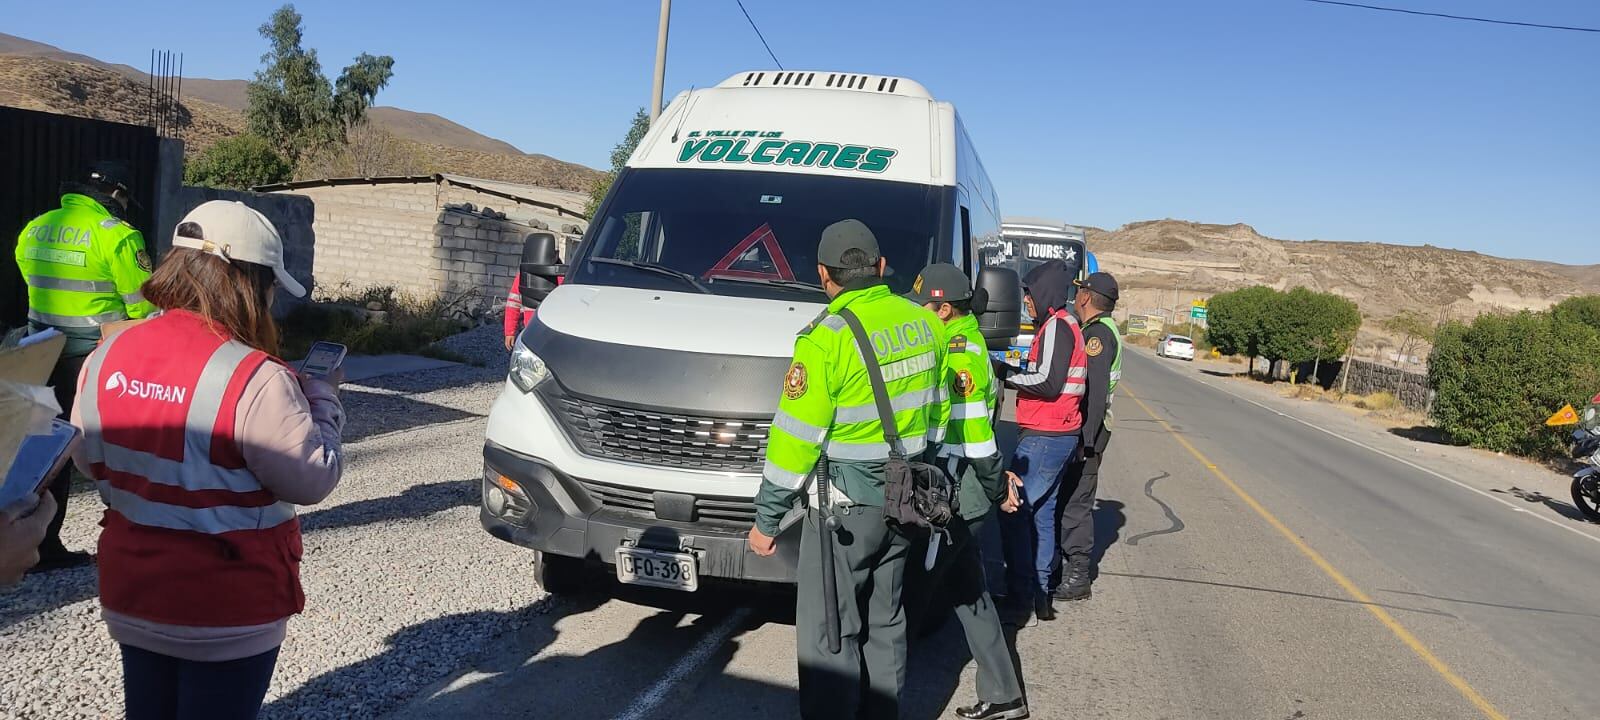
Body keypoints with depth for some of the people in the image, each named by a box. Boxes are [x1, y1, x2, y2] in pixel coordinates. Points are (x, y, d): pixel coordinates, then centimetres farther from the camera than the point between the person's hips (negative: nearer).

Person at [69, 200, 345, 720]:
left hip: (129, 599, 6)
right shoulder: (255, 378, -24)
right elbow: (314, 480, -16)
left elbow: (88, 460, 9)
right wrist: (321, 399, -3)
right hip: (226, 613, -6)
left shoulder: (108, 356, -4)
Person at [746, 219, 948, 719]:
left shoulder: (826, 339, -18)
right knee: (885, 620, 19)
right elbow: (937, 412, 11)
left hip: (846, 507, -7)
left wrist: (766, 518, -7)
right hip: (906, 501, 7)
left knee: (828, 633, 2)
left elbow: (797, 438, -16)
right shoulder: (923, 323, 2)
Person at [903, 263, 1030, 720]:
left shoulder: (956, 353, -19)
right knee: (969, 594, 16)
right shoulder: (965, 343, 13)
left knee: (909, 594, 0)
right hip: (960, 495, 10)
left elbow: (975, 430, -20)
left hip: (955, 499, -10)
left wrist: (998, 488, -11)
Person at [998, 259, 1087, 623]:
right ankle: (1039, 596, 17)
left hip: (1044, 437, -10)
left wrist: (1007, 375, -10)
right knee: (1042, 513, 12)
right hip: (1060, 435, 10)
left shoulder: (1057, 326, -12)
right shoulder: (1063, 325, 19)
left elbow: (1048, 383, -20)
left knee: (1014, 510, -8)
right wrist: (1016, 373, 7)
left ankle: (1020, 596, -4)